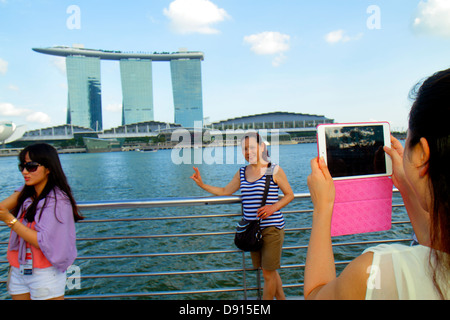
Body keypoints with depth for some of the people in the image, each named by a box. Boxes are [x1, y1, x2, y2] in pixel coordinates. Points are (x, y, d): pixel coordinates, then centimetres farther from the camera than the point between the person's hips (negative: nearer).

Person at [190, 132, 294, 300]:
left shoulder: (274, 170, -5)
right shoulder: (241, 173, 9)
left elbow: (289, 194, 0)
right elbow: (225, 191, 14)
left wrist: (273, 207, -16)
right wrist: (202, 184, 5)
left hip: (272, 227, -5)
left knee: (268, 273, 3)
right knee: (269, 271, 17)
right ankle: (281, 298, 36)